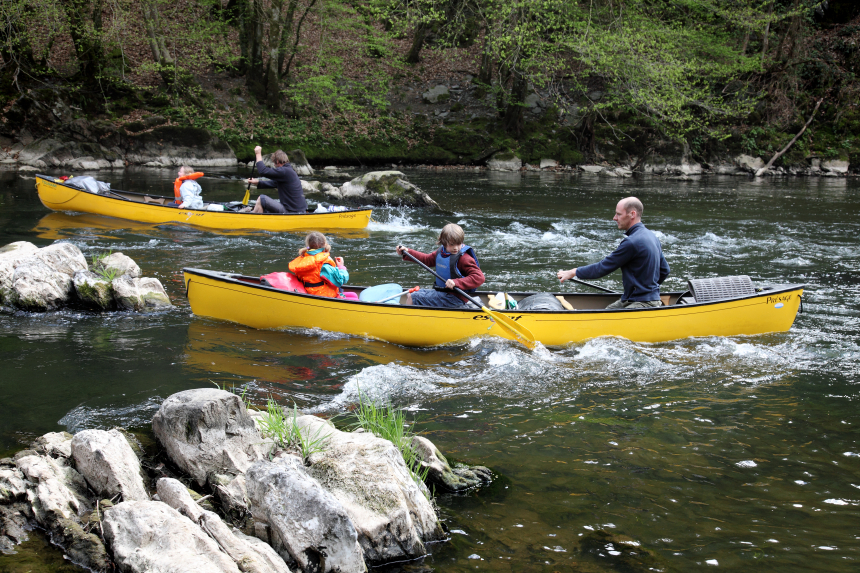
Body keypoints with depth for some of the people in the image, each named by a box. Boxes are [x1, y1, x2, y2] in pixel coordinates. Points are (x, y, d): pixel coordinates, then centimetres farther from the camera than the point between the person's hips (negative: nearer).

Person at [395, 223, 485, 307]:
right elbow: (427, 259, 26)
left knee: (413, 299, -12)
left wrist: (456, 282, -37)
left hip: (455, 298, -9)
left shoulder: (464, 259, -19)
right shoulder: (440, 252, 6)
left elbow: (479, 277, -27)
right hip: (441, 292, 9)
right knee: (410, 295, 20)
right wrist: (407, 252, 21)